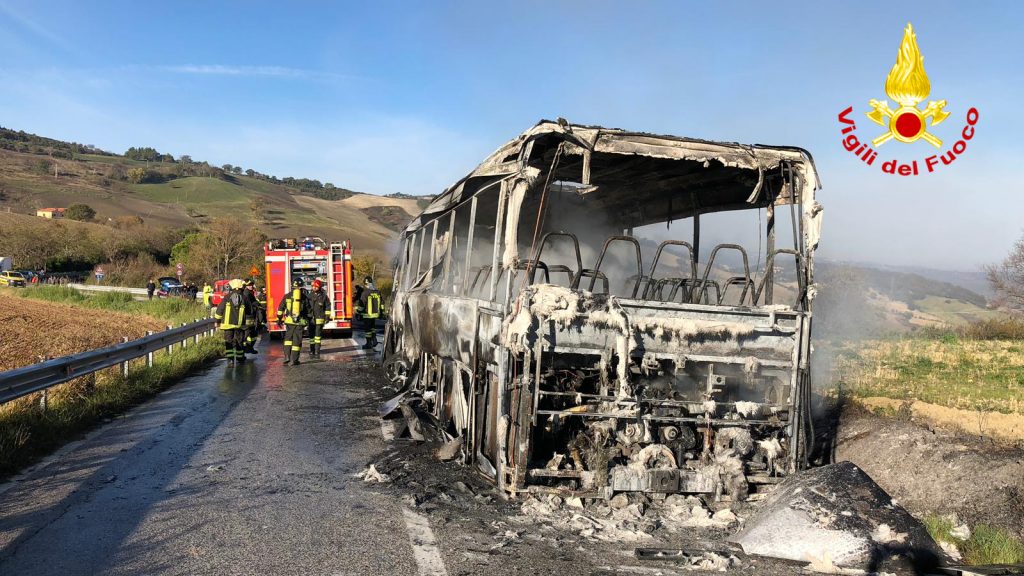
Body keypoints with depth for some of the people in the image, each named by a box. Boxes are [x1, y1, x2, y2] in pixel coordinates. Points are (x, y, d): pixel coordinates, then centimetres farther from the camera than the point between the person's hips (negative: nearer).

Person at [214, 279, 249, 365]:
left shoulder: (227, 297, -1)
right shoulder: (244, 298, 0)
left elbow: (220, 309, 2)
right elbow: (248, 312, 8)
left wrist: (218, 321, 13)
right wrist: (248, 323, 22)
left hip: (228, 323, -1)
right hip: (240, 324, 1)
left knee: (228, 341, 3)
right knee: (239, 341, 13)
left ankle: (230, 358, -8)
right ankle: (240, 357, 23)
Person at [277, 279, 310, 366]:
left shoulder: (287, 296, 5)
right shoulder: (304, 297, 3)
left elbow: (281, 308, 6)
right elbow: (308, 311, 7)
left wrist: (279, 319, 12)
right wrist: (308, 321, 15)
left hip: (289, 321, 1)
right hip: (300, 322, -1)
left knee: (288, 339, 17)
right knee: (297, 341, 4)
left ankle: (287, 357, 7)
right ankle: (293, 360, 4)